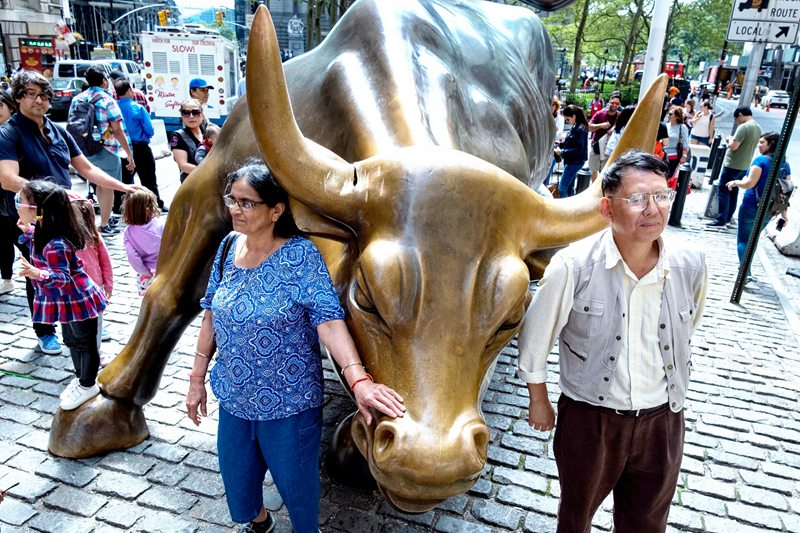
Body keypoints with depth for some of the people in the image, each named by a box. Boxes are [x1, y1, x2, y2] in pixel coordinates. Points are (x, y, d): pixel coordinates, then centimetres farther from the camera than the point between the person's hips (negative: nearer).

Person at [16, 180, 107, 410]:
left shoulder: (56, 244, -32)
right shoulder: (43, 232, -2)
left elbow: (62, 277, -30)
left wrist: (38, 274, -45)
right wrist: (28, 232, 14)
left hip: (78, 301, -10)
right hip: (66, 301, 10)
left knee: (85, 343, 10)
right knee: (71, 340, 24)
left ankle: (88, 385, 26)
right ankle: (81, 378, 42)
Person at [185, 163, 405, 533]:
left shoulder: (300, 256, -20)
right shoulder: (228, 248, -2)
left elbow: (328, 319, -29)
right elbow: (211, 315, 6)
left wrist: (358, 378, -42)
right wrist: (197, 378, 8)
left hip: (290, 404, -5)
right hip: (234, 397, 6)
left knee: (296, 484, 16)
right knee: (237, 481, 24)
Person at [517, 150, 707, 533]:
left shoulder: (691, 266, -11)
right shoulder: (573, 266, -23)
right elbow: (535, 336, -10)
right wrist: (539, 402, 0)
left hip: (664, 419, 3)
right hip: (589, 417, -3)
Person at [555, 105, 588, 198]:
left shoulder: (581, 129, -18)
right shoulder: (576, 127, 9)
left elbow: (579, 150, -21)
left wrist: (562, 152, -21)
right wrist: (561, 144, 4)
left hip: (575, 162, -10)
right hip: (571, 161, 10)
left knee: (562, 188, -10)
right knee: (569, 187, 16)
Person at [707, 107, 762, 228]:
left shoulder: (744, 127, -18)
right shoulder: (758, 128, 11)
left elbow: (733, 146, -23)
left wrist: (730, 139, -3)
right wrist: (734, 141, 13)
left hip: (733, 165, -9)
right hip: (744, 166, 9)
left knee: (723, 191, -4)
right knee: (733, 191, 16)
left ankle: (721, 220, -7)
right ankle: (728, 218, 22)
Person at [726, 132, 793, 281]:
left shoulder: (761, 160, -12)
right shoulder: (785, 165, 9)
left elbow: (749, 183, -18)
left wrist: (735, 182, 1)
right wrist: (783, 213, 14)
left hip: (751, 206, -7)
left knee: (743, 240, -2)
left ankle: (745, 273, -13)